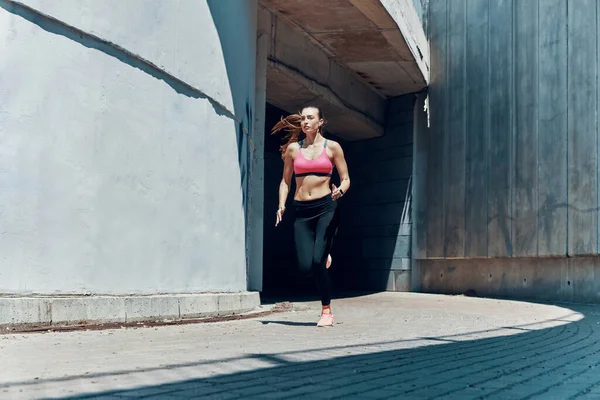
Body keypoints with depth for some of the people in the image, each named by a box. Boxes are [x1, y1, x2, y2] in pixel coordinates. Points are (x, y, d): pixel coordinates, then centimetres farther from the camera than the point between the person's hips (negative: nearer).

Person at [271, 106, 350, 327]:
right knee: (305, 266, -6)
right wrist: (282, 205, 1)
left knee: (317, 261, -14)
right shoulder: (293, 148, 11)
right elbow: (285, 181, 15)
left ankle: (326, 311, 7)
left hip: (326, 207, -2)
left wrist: (340, 191, -16)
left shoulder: (332, 147, 5)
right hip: (302, 210, 3)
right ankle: (323, 257, 34)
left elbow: (346, 179, 6)